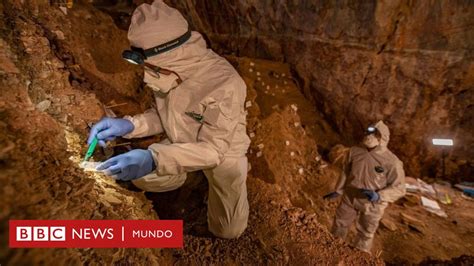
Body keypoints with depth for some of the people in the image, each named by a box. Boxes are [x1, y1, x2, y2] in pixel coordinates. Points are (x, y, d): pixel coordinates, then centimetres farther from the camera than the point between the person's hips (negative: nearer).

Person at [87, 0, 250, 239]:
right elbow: (165, 115, -3)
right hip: (183, 143, 5)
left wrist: (154, 159, -46)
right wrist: (129, 125, -21)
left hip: (223, 152, -4)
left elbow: (213, 149, -35)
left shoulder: (224, 84, -38)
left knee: (228, 230, 8)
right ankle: (181, 178, 31)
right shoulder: (171, 70, -17)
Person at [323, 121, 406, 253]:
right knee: (339, 227, 20)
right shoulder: (355, 151, -9)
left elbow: (399, 188, -15)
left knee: (365, 236, 19)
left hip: (371, 206, -3)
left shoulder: (392, 162, -21)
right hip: (349, 198, 4)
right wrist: (338, 191, 9)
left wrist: (379, 196, -32)